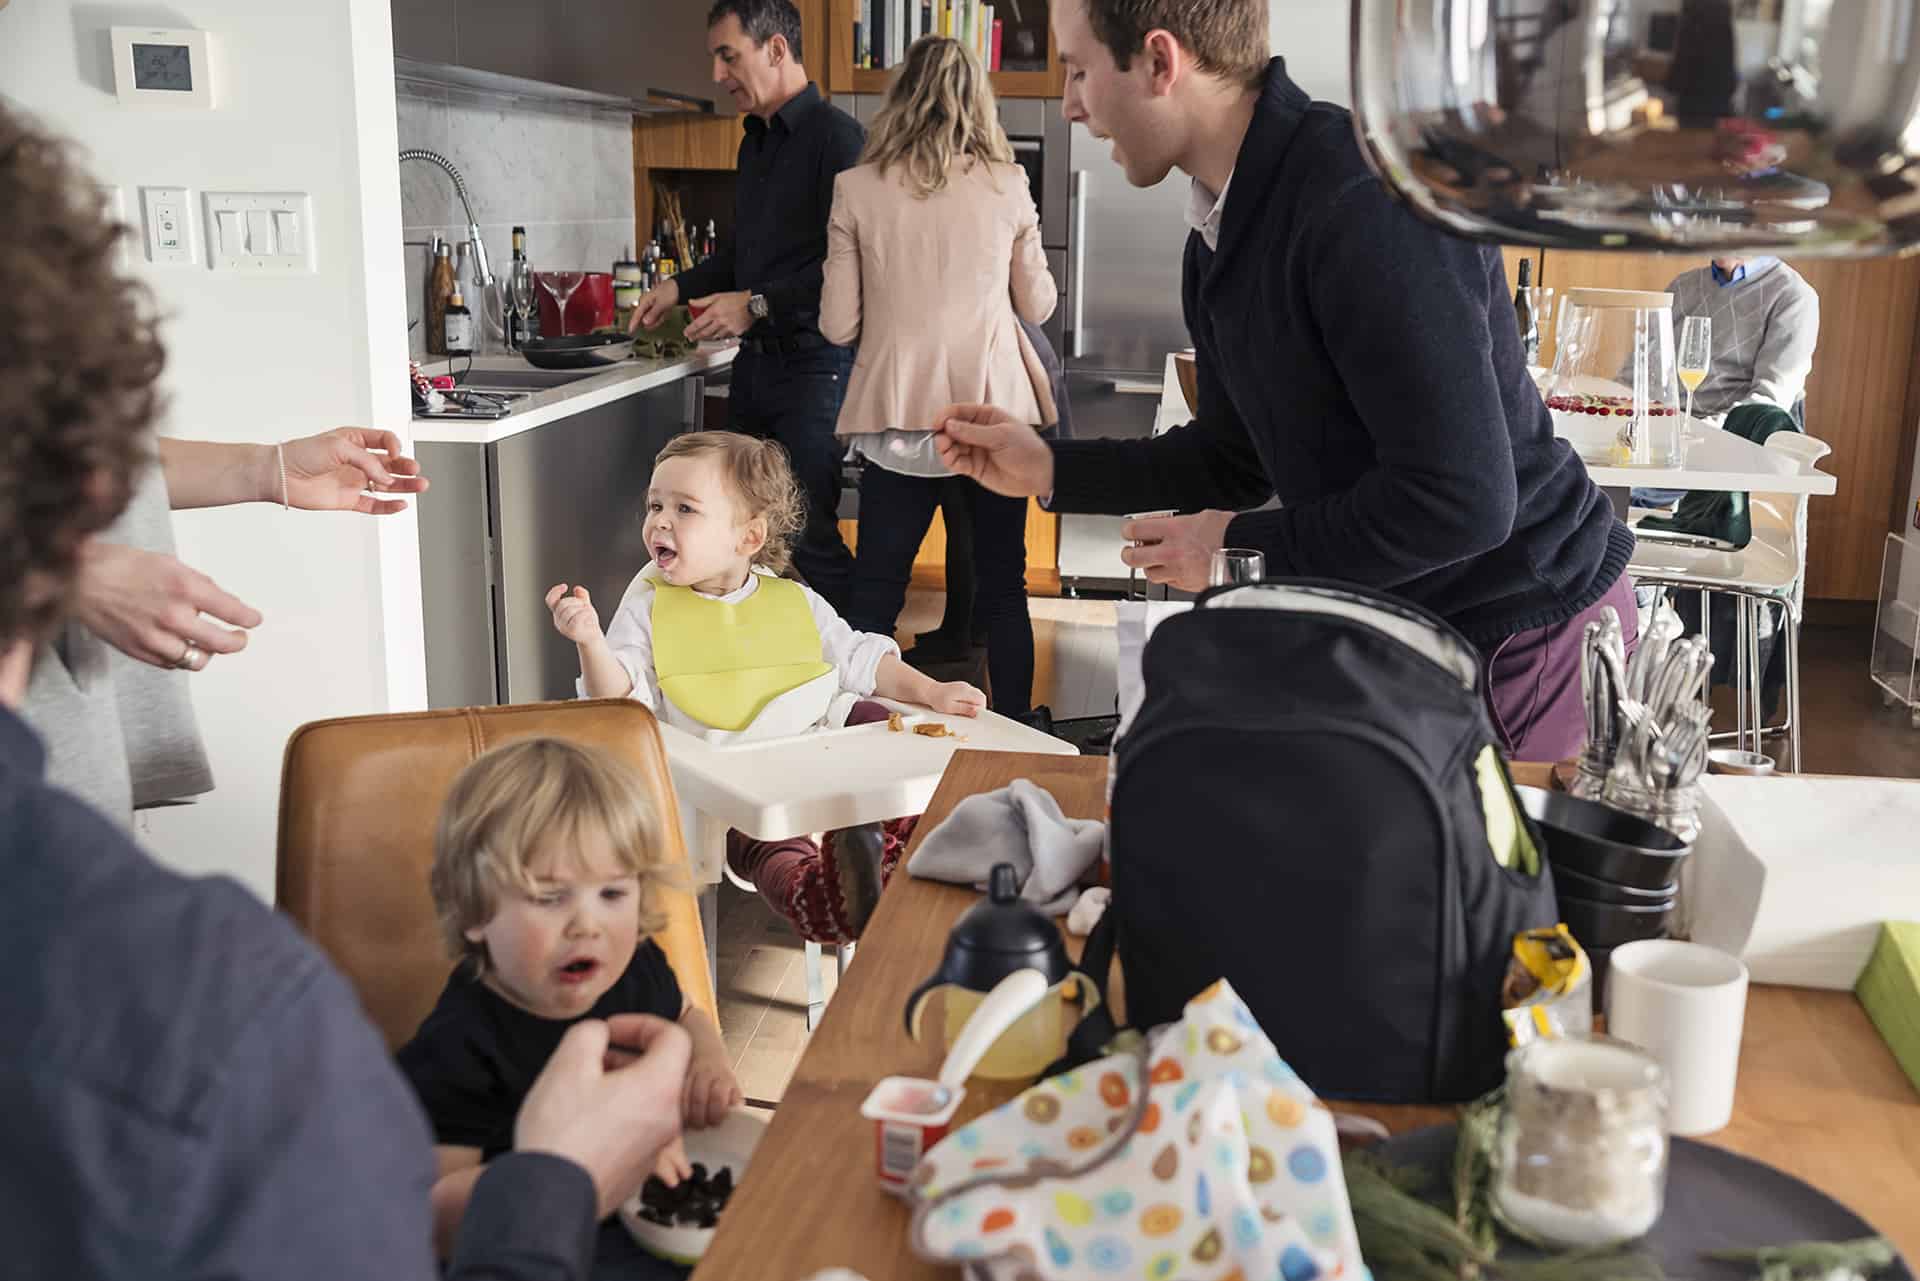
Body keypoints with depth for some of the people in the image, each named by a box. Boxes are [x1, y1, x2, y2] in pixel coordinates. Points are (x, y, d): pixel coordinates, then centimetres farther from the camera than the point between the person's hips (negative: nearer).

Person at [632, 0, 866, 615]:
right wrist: (682, 286, 17)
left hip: (814, 361, -9)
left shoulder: (835, 136, -11)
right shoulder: (755, 143, 18)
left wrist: (758, 304, -17)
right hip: (754, 360, 9)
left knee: (808, 536, -10)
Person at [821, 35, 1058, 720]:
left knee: (875, 591, 9)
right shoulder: (1007, 186, -2)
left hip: (898, 412, 0)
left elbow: (838, 323, 0)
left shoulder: (857, 189, -2)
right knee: (1002, 588, 11)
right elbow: (1037, 305, 8)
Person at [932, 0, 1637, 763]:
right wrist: (1050, 470, 8)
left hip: (1524, 632, -8)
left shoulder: (1371, 205, -27)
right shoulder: (1220, 231, 4)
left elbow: (1461, 499, -29)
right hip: (1408, 620, 9)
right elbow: (1241, 459, 13)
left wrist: (1244, 548, -19)